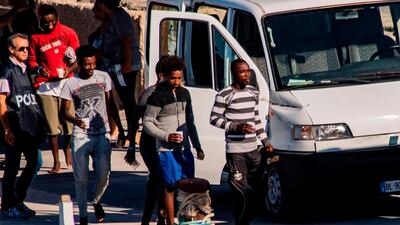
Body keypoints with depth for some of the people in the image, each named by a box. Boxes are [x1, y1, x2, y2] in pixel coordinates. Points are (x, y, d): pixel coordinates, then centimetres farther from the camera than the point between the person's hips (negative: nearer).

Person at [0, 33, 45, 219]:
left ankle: (18, 201, 24)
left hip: (31, 127, 8)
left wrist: (39, 124, 16)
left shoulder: (26, 69, 14)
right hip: (15, 127, -8)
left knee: (33, 163, 11)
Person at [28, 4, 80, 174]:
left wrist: (69, 70, -15)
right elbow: (32, 60, 9)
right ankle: (56, 162, 11)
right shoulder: (36, 37, 4)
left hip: (66, 83, 0)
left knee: (69, 122, -1)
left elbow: (78, 59, 5)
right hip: (45, 86, 0)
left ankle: (67, 149, 30)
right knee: (51, 126, -1)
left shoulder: (68, 33, 2)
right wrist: (38, 69, -13)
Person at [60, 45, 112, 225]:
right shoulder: (71, 84, -1)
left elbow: (109, 103, 13)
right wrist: (75, 120, -20)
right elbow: (65, 111, 1)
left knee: (104, 174, -6)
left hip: (102, 134, 1)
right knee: (81, 178, -1)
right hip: (80, 136, -1)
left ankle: (97, 202, 25)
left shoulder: (103, 77, 5)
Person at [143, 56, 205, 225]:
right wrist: (166, 136, -19)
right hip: (167, 150, -6)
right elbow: (147, 122, -8)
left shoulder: (184, 93, 13)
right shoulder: (158, 96, -7)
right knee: (170, 187, -5)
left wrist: (198, 146, 18)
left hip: (184, 148, 6)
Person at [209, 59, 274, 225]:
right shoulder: (225, 95, -8)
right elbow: (214, 119, -7)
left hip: (253, 149, 7)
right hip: (235, 151, -7)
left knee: (254, 189, 8)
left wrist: (265, 141, 18)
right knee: (241, 192, -10)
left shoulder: (253, 93, 13)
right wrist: (236, 127, -17)